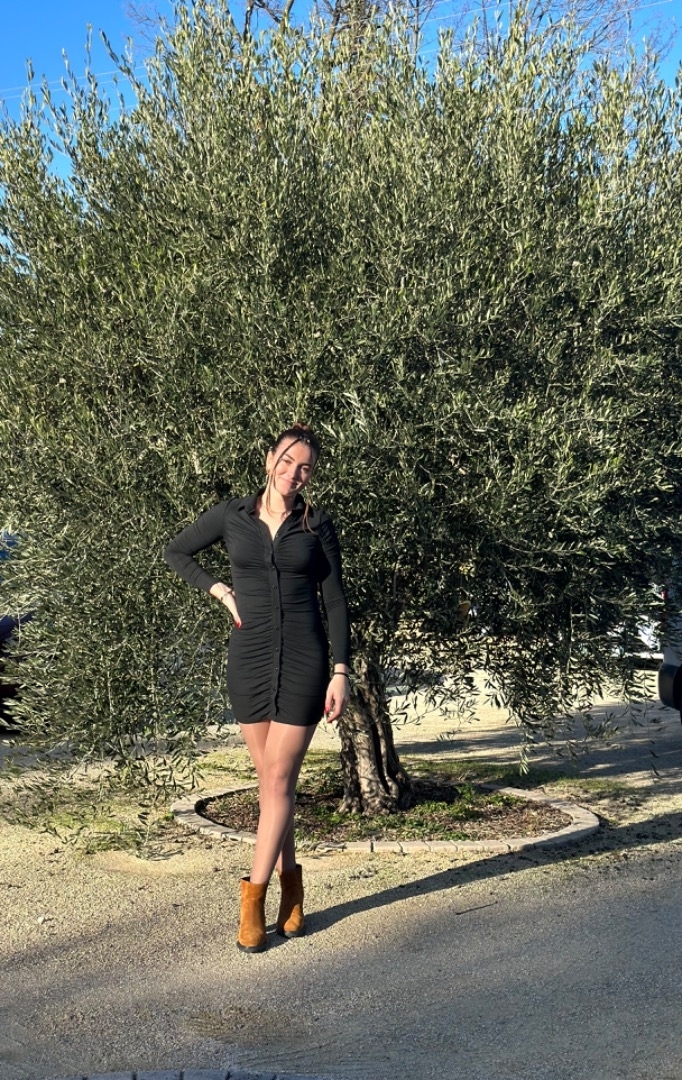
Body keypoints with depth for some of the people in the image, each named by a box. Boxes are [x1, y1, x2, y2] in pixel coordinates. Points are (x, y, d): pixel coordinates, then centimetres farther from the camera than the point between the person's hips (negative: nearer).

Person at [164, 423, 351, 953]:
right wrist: (219, 590, 4)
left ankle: (254, 896, 2)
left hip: (304, 659, -2)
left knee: (279, 779, -4)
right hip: (250, 656, 2)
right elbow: (177, 552, 17)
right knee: (271, 780, 7)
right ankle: (290, 883, 19)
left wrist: (342, 672, -4)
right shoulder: (231, 515, 4)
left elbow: (335, 601, 2)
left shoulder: (318, 525, 2)